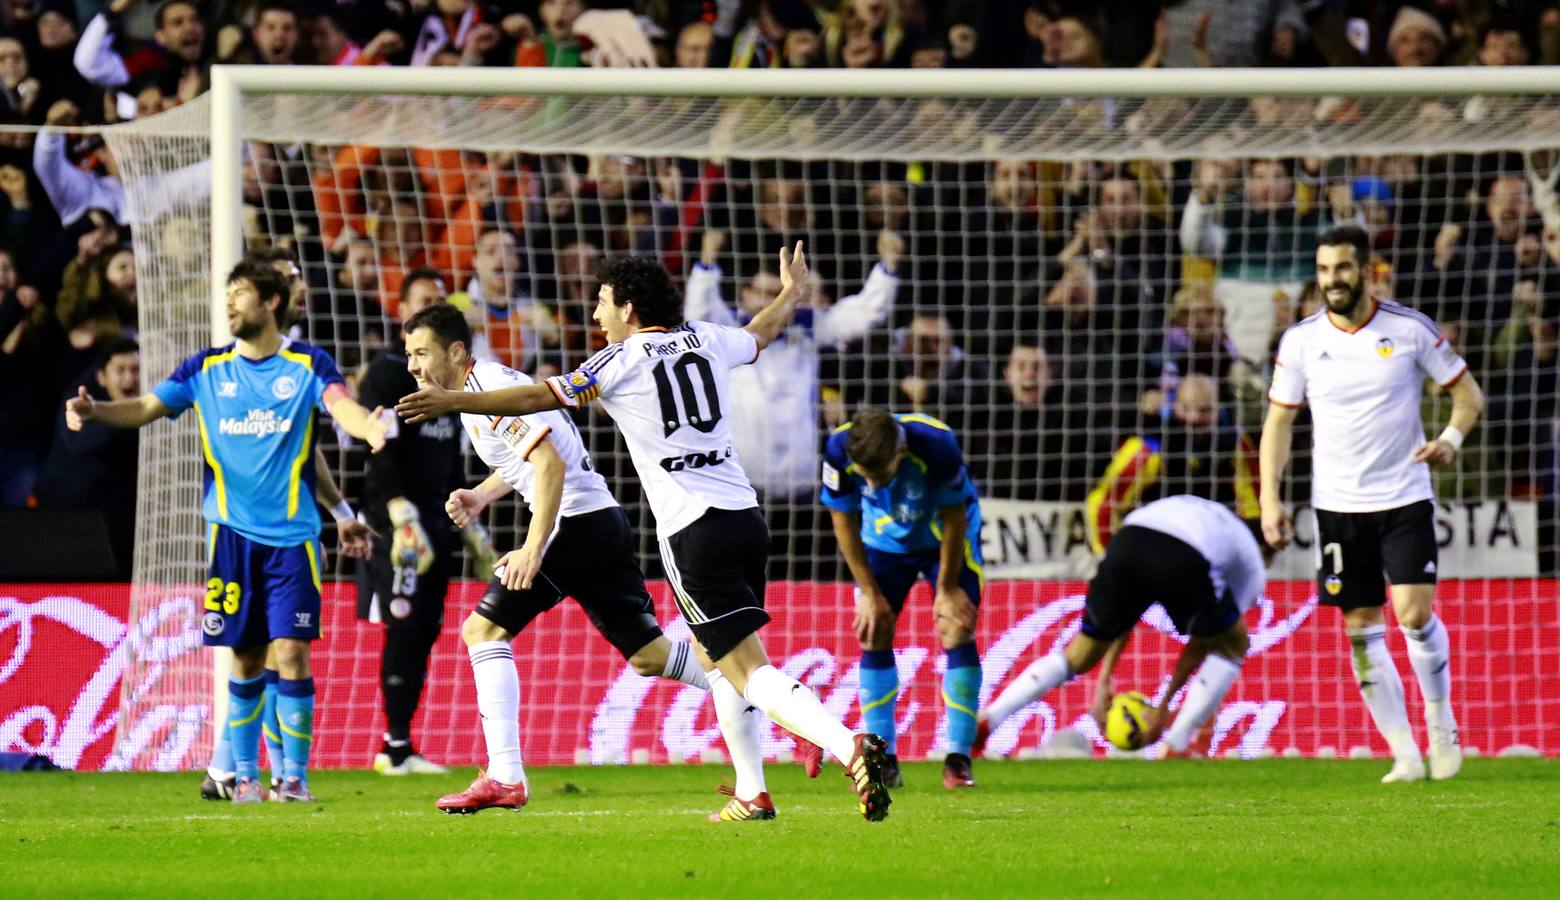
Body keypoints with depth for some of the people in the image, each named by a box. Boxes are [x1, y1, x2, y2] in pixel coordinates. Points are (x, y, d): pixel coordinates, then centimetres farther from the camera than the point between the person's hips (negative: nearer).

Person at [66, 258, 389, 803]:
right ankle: (244, 774, 13)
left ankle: (295, 775, -1)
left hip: (292, 534, -2)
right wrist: (93, 411, -15)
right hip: (233, 533, 2)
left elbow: (341, 406, -15)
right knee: (245, 661, 3)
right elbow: (146, 408, 4)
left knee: (291, 653, -9)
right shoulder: (207, 370, 8)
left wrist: (368, 427, -39)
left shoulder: (307, 365, 0)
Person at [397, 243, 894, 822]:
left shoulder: (623, 361, -2)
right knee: (715, 652, 24)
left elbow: (539, 398, -1)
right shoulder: (706, 341, 14)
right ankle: (752, 792, 22)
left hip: (693, 533, -7)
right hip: (745, 516, 7)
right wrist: (793, 291, 57)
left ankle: (849, 746, -31)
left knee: (748, 669, -11)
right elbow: (761, 333, 36)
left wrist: (452, 402, 7)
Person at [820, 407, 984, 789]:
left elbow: (954, 518, -22)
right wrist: (870, 593, -12)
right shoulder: (839, 451, -30)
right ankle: (883, 762, 0)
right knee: (873, 636, -6)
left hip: (947, 538, -3)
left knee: (957, 630, -14)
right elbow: (844, 522, -14)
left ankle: (958, 760, -11)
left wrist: (947, 589, -14)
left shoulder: (936, 446, -37)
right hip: (884, 540, 3)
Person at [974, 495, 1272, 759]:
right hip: (1184, 561, -4)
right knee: (1233, 646, 24)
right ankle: (1176, 746, 14)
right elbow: (1200, 647, 28)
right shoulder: (1254, 564, 32)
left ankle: (985, 721, 9)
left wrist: (1104, 682, 36)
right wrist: (1162, 709, 31)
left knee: (1077, 656, 22)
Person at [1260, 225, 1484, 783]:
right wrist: (1270, 498, -1)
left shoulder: (1410, 330, -4)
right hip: (1338, 505, 2)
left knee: (1415, 614, -13)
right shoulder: (1301, 341, 0)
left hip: (1405, 497, -2)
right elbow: (1279, 420, 8)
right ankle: (1405, 754, 8)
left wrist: (1451, 438, -15)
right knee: (1362, 629, 1)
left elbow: (1468, 392, 5)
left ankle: (1443, 729, 9)